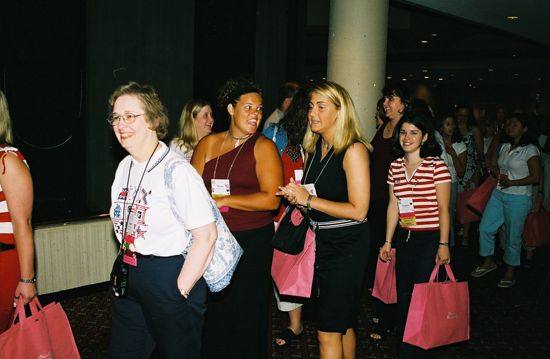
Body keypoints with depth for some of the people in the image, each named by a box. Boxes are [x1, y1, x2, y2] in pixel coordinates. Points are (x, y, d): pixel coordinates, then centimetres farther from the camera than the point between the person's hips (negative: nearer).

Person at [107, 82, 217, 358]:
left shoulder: (176, 170, -19)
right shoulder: (124, 167, 5)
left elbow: (206, 236, -21)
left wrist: (181, 290, -17)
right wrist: (128, 267, 12)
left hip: (170, 275, -7)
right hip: (129, 275, 8)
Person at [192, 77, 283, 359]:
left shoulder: (263, 147, -5)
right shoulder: (208, 144, 6)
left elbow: (271, 199, -14)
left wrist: (224, 200, -12)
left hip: (252, 242, -3)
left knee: (246, 312, 9)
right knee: (213, 310, 13)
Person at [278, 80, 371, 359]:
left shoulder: (353, 149, -16)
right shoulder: (315, 148, 8)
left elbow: (358, 210, -20)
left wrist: (309, 200, -20)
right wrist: (296, 197, -1)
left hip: (347, 245, -8)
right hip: (323, 241, 8)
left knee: (328, 331, -3)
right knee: (343, 323, 21)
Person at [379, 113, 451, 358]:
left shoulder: (436, 166, -10)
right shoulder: (395, 167, 5)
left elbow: (443, 209, -8)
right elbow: (393, 206, 9)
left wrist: (444, 245, -10)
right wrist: (388, 241, 8)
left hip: (429, 240, -5)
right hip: (403, 237, 5)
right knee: (403, 296, 12)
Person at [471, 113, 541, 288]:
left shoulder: (530, 150, -10)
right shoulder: (504, 146, 11)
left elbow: (535, 177, -13)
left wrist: (511, 183, -21)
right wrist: (495, 171, 1)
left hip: (519, 198, -7)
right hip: (498, 194, 7)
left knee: (513, 236, 4)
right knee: (485, 228, 5)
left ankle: (510, 271, 21)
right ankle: (489, 262, 26)